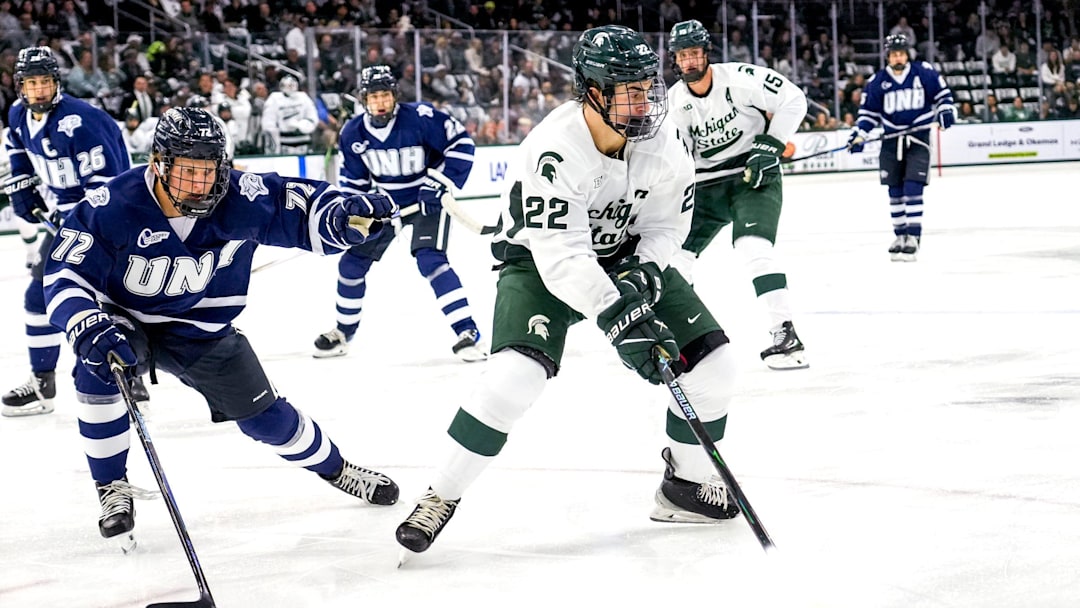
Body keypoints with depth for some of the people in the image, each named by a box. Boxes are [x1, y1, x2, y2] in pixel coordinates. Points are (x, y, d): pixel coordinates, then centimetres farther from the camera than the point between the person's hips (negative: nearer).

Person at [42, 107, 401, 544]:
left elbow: (301, 207, -8)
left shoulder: (241, 199, -21)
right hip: (127, 324, -2)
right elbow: (65, 274, -24)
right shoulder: (111, 208, -27)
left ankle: (334, 469, 36)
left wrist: (346, 216, -31)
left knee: (265, 417, 6)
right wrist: (91, 329, -40)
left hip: (203, 334, 2)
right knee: (97, 370, -33)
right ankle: (113, 489, -15)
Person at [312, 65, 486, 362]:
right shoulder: (353, 133, -9)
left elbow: (461, 143, -19)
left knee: (430, 260, -25)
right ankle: (343, 332, 26)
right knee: (352, 262, 5)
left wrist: (440, 184, -23)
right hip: (384, 202, 6)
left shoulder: (420, 118, -25)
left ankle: (467, 332, -24)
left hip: (427, 200, -6)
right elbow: (353, 179, 5)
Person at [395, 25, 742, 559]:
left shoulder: (659, 137, -17)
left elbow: (666, 221, -2)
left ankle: (687, 484, 16)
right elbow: (561, 258, -37)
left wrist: (642, 275, -20)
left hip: (626, 255, 6)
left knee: (711, 360, -4)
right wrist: (621, 321, -44)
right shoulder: (554, 150, -34)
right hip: (542, 260, -6)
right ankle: (442, 496, -12)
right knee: (516, 373, -28)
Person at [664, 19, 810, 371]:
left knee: (753, 247, -27)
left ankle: (786, 336, -28)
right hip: (708, 183, 6)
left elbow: (793, 101, -12)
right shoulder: (675, 101, -1)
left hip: (755, 176, -6)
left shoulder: (741, 79, -17)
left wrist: (771, 145, -18)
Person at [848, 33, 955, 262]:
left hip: (918, 138, -3)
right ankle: (900, 235, 18)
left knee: (913, 189, -12)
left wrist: (946, 111, -11)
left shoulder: (924, 73, -4)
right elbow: (869, 112, 8)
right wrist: (859, 136, -3)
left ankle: (913, 237, -11)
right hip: (891, 139, 3)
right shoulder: (877, 81, 2)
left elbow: (942, 93, 6)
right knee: (895, 191, 7)